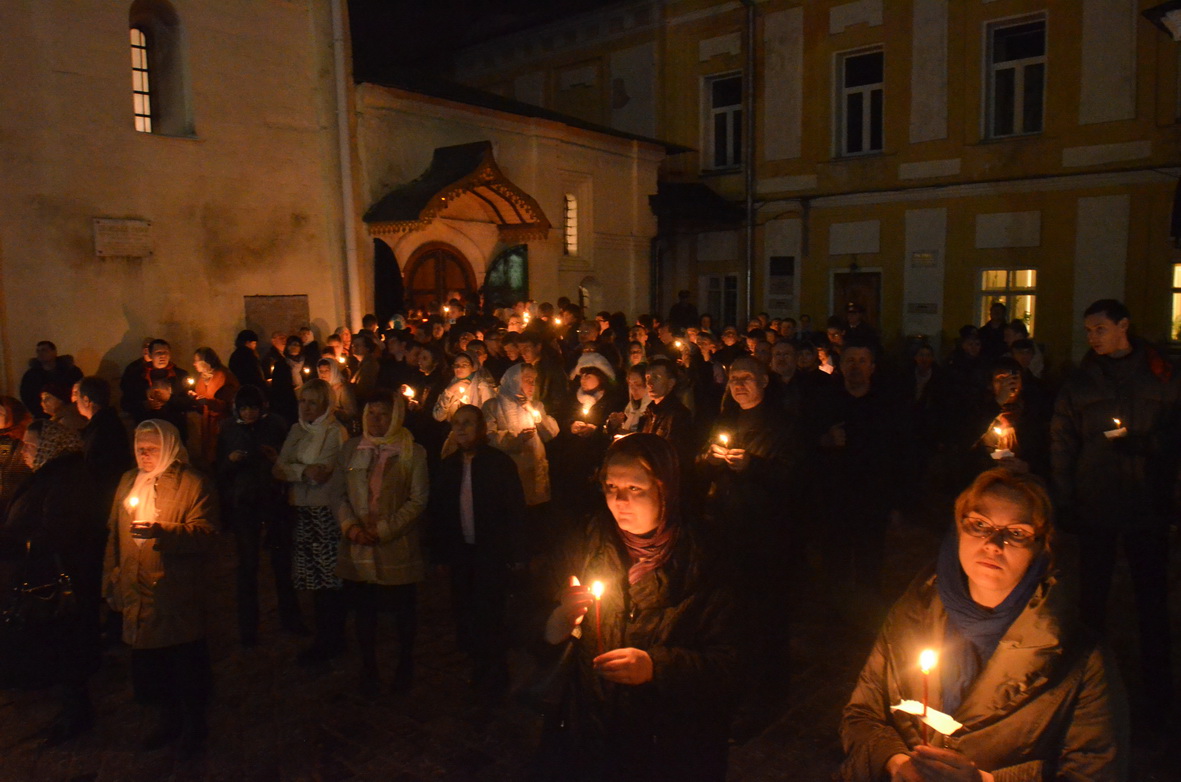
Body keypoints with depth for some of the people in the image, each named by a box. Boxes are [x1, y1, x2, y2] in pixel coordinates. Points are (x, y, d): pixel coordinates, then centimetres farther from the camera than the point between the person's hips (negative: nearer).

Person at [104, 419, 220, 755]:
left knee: (187, 662, 6)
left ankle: (194, 725, 24)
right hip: (138, 593, 6)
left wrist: (160, 532, -27)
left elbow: (205, 533, -17)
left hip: (179, 594, -6)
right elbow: (115, 534, 19)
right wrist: (112, 579, 16)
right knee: (147, 663, 14)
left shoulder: (194, 484, -7)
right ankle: (168, 719, 33)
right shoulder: (128, 482, 13)